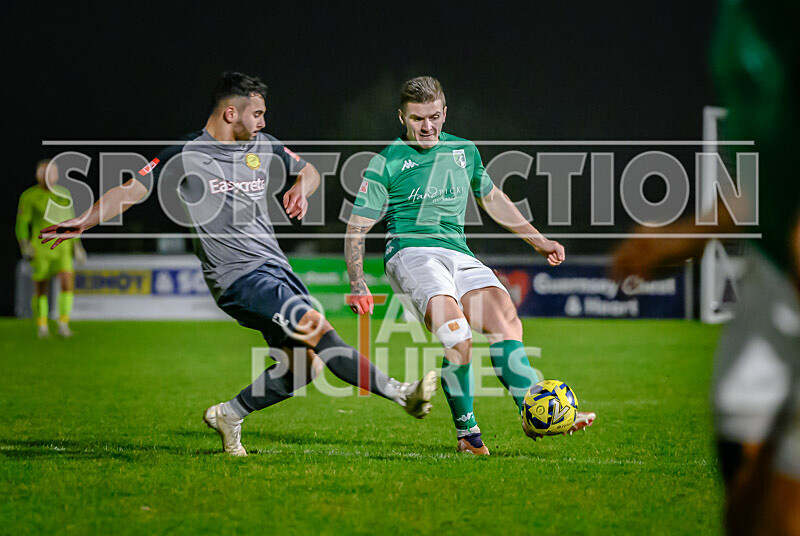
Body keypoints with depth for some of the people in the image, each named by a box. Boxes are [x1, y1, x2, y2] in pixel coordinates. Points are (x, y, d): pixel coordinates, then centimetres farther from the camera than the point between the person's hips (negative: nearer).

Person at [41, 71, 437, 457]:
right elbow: (131, 191, -3)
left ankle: (229, 414, 19)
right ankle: (400, 393, -22)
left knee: (302, 364, 1)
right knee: (317, 327, -23)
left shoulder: (263, 147, 13)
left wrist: (300, 189, 4)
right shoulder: (186, 157, -4)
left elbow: (309, 172, 27)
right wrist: (84, 222, -14)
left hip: (276, 270, 8)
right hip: (238, 277, -8)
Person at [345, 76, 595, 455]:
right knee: (457, 337, -28)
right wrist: (357, 284, -9)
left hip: (459, 255, 5)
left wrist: (538, 240, 35)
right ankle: (466, 431, -16)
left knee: (506, 321, -19)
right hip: (411, 252, -5)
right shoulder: (387, 163, 2)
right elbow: (357, 228, 3)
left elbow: (492, 198, 33)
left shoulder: (464, 151, 16)